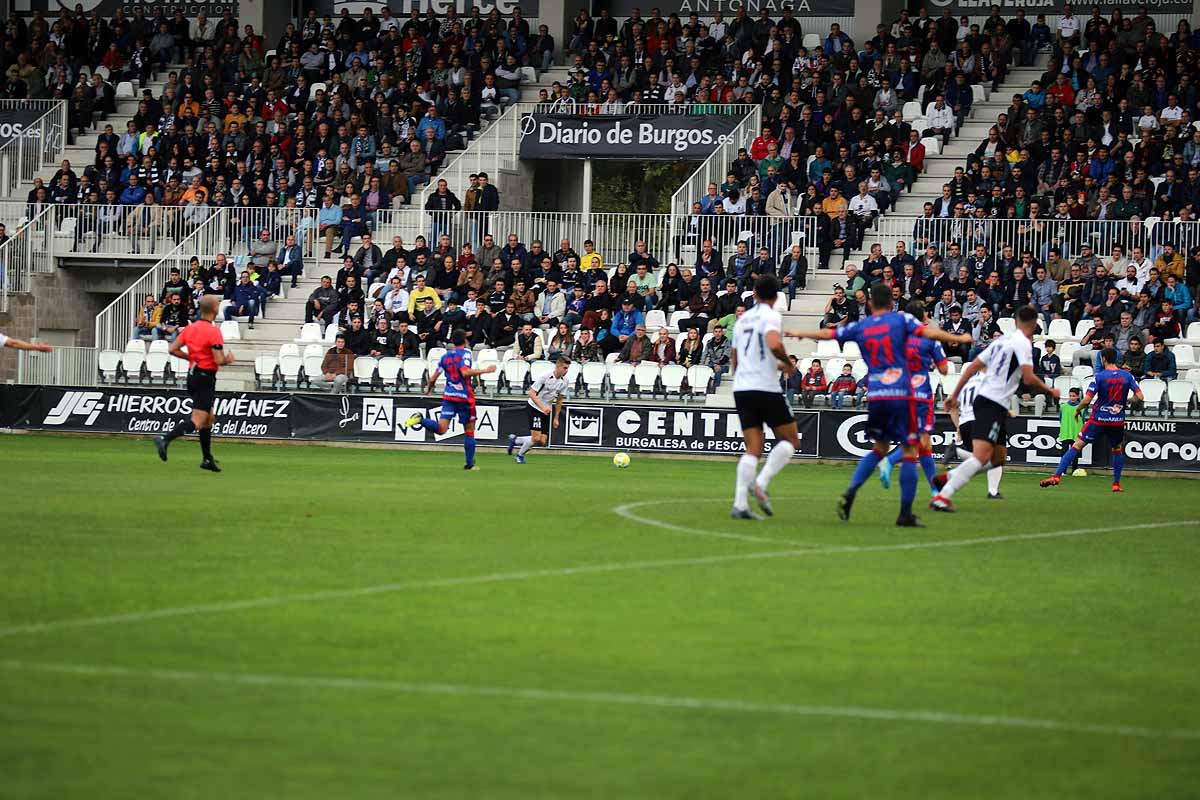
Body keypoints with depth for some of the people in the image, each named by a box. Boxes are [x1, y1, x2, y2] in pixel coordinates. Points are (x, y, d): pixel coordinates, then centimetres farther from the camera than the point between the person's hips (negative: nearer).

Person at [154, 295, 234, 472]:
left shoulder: (190, 328, 6)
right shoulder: (214, 332, -16)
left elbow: (172, 349, 6)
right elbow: (219, 360, -20)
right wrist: (228, 359, 1)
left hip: (192, 376, 9)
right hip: (206, 379, -9)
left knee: (209, 418, 19)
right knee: (197, 421, -11)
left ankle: (207, 459, 23)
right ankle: (165, 440, -28)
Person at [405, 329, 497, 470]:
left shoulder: (445, 357, 11)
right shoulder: (465, 353, -5)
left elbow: (433, 378, 14)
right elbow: (465, 372, -21)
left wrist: (428, 388, 34)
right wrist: (485, 370, -16)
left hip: (448, 396, 4)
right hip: (465, 396, -4)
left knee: (441, 428, -5)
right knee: (469, 431, 9)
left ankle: (420, 419, -30)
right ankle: (470, 464, 13)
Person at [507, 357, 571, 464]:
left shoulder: (564, 381, -1)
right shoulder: (545, 376, -19)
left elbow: (559, 401, 12)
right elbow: (532, 393, -17)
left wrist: (556, 418, 11)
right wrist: (542, 407, -29)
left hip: (546, 412, 6)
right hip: (534, 408, -6)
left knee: (543, 442, -2)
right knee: (536, 438, -17)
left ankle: (515, 440, 19)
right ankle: (519, 455, 9)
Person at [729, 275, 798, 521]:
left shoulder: (742, 319, 17)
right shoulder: (771, 316, -5)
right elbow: (774, 344, -26)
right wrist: (788, 364, -6)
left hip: (741, 388, 6)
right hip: (766, 388, -6)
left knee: (753, 449, 5)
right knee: (790, 440, 8)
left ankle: (740, 504, -9)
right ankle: (761, 482, -11)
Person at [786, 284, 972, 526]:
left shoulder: (859, 327, 11)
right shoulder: (901, 319, 2)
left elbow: (826, 334, 21)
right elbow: (928, 332, -12)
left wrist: (798, 333, 38)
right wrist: (959, 339, -3)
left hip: (874, 396, 4)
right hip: (901, 394, -4)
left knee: (880, 447, 22)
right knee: (910, 451, 1)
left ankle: (850, 491, 4)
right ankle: (905, 513, -4)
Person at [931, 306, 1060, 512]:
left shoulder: (1002, 340, 18)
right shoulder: (1023, 343, -9)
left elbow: (973, 366, 17)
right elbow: (1029, 379, -19)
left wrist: (955, 394, 19)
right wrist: (1050, 391, -2)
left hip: (983, 399, 10)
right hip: (993, 404, -10)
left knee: (997, 459, 15)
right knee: (981, 457, -19)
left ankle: (948, 478, 8)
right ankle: (942, 496, -29)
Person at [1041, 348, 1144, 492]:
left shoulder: (1099, 376, -10)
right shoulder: (1127, 376, 1)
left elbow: (1087, 400, -15)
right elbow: (1140, 397, -3)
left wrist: (1077, 410, 4)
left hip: (1099, 420, -3)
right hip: (1118, 421, 3)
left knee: (1076, 446, -1)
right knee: (1118, 449, 27)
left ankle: (1057, 476, -10)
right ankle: (1116, 484, 23)